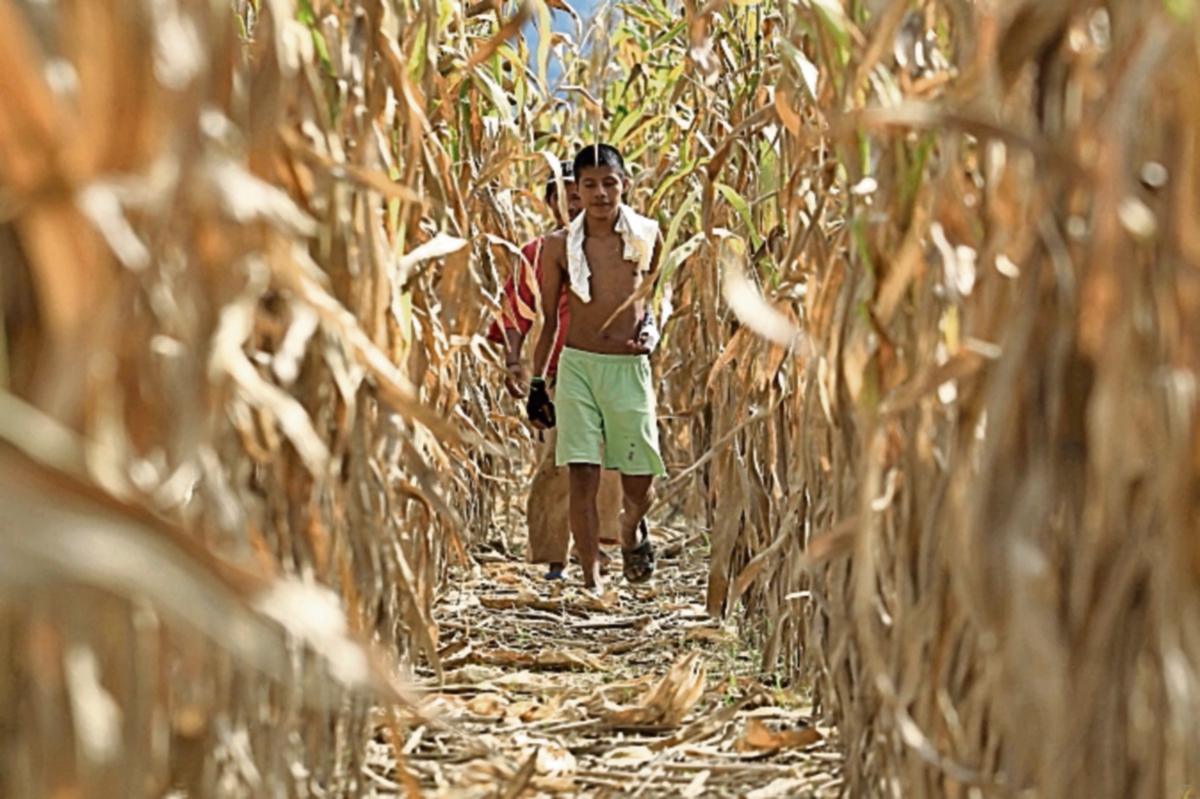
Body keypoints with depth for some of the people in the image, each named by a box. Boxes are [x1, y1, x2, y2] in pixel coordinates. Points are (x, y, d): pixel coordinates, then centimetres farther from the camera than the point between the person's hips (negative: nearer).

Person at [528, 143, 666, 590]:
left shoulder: (648, 235, 2)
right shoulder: (559, 246, 0)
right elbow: (548, 319, 7)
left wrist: (651, 326, 1)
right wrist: (536, 383, 5)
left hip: (629, 367, 1)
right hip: (578, 365, -1)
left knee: (640, 483, 5)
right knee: (582, 477, -8)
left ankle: (632, 531, 40)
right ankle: (591, 582, -1)